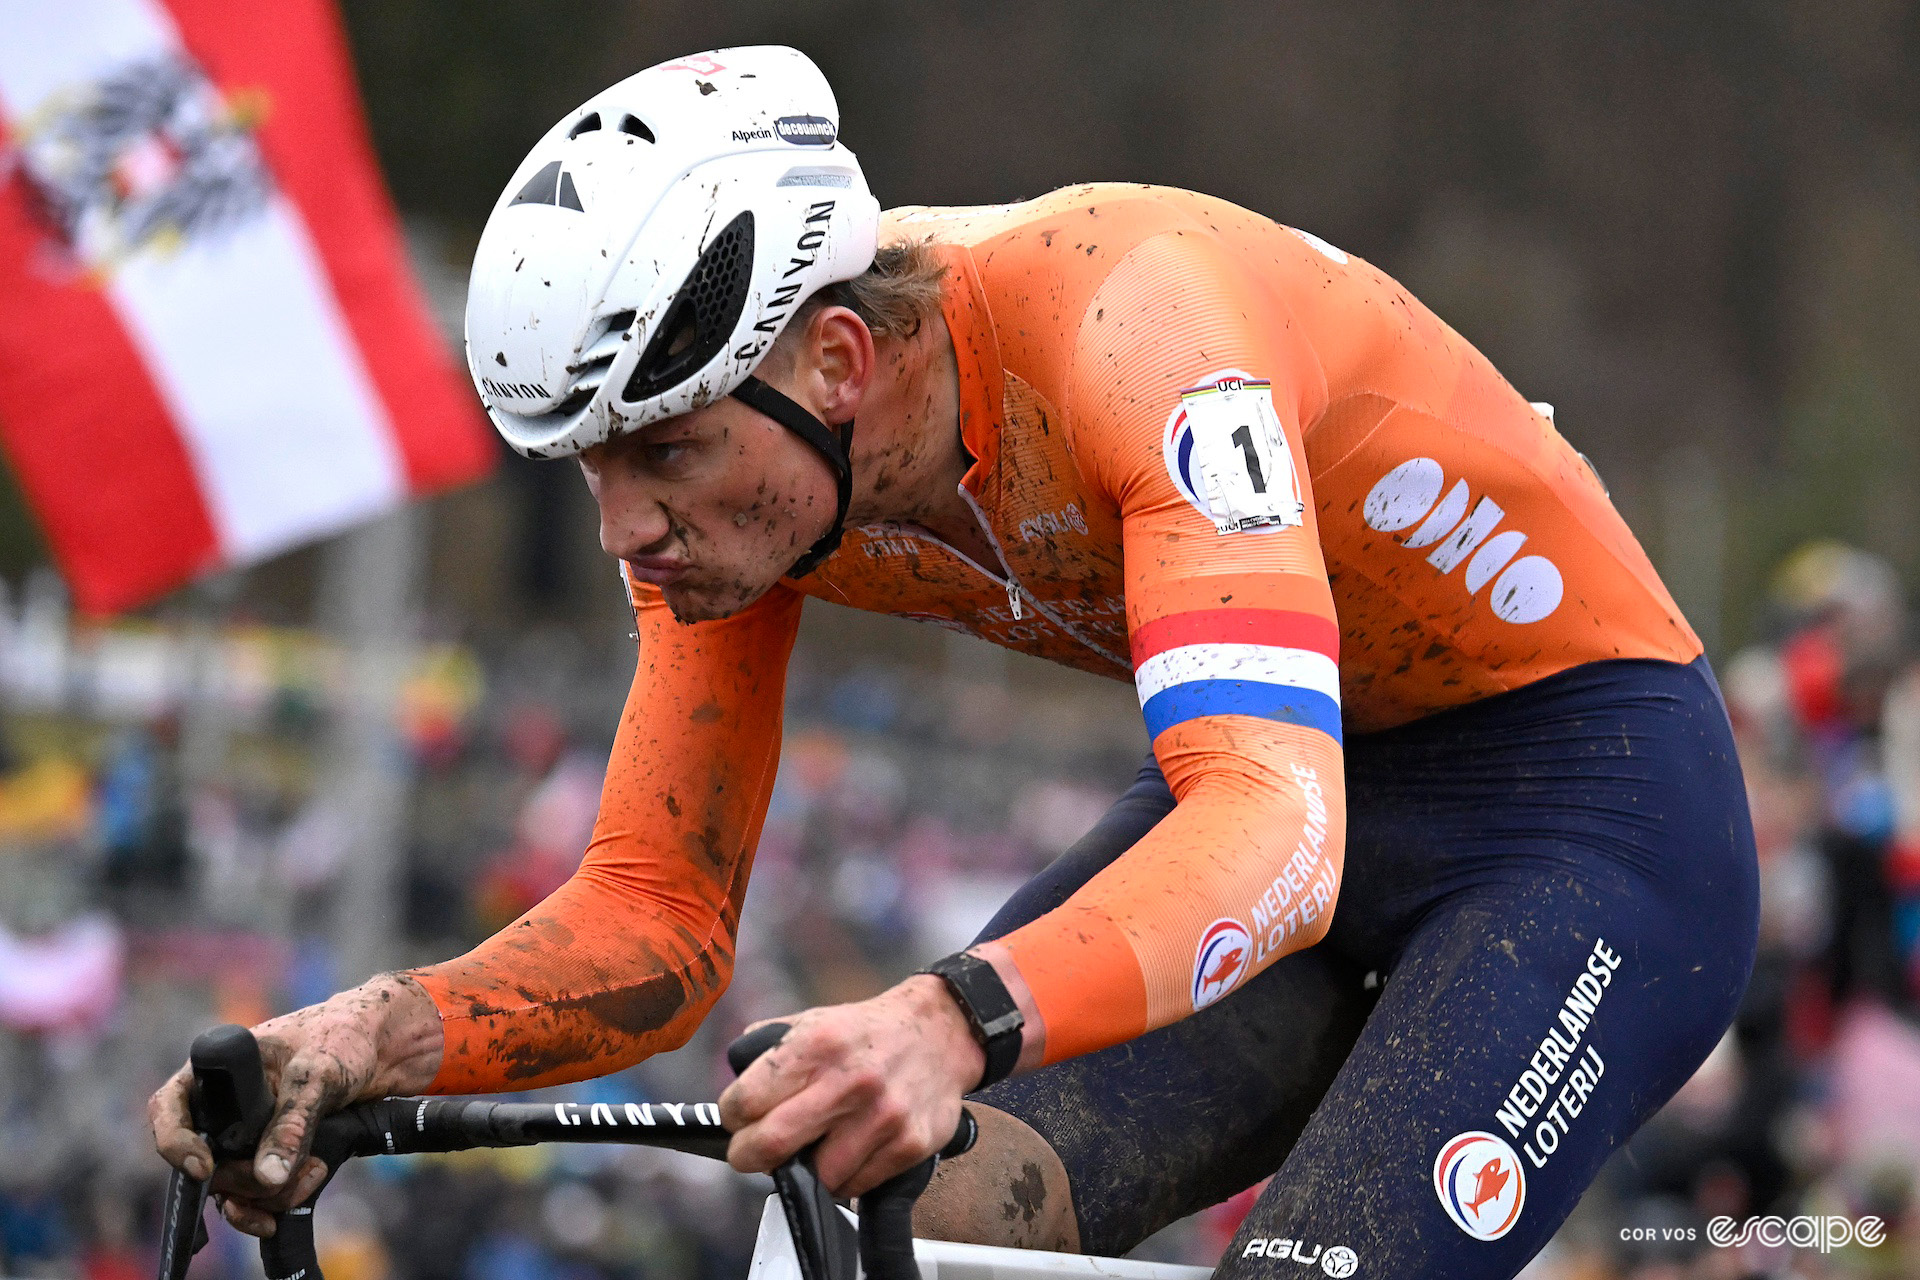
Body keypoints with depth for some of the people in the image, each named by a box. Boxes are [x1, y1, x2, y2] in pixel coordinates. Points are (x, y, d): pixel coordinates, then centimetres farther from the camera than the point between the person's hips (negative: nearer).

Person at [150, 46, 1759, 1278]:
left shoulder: (1126, 321, -33)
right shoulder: (744, 454, -12)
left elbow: (1275, 833, -45)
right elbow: (654, 913, -7)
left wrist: (954, 1022, -63)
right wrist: (375, 1036, -27)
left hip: (1593, 800, -7)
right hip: (1287, 773, 7)